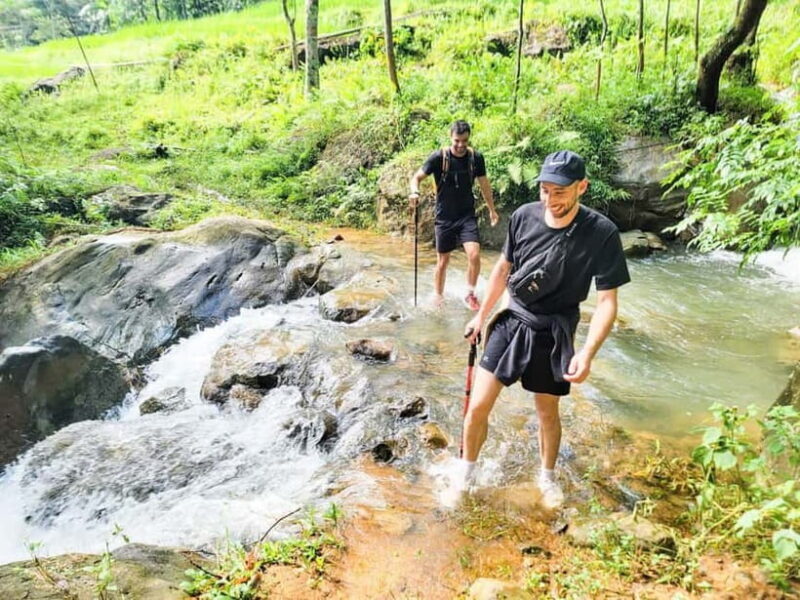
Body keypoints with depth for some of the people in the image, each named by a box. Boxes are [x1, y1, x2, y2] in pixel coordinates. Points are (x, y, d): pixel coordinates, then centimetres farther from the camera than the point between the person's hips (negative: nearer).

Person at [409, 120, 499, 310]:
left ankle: (470, 294, 6)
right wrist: (415, 192, -29)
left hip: (467, 215, 1)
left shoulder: (476, 158, -2)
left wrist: (492, 210, 17)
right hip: (444, 217, -1)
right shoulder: (439, 157, -11)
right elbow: (417, 177, -7)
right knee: (443, 261, 7)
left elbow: (484, 184, 11)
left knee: (474, 254, -16)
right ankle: (438, 297, 28)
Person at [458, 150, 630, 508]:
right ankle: (464, 472, 27)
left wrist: (588, 352, -26)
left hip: (553, 333, -2)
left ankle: (547, 476, 44)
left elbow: (607, 300, -14)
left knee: (548, 413, 15)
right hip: (512, 321, 2)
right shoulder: (524, 216, -9)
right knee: (478, 406, 0)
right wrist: (481, 315, 12)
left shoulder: (601, 233, -17)